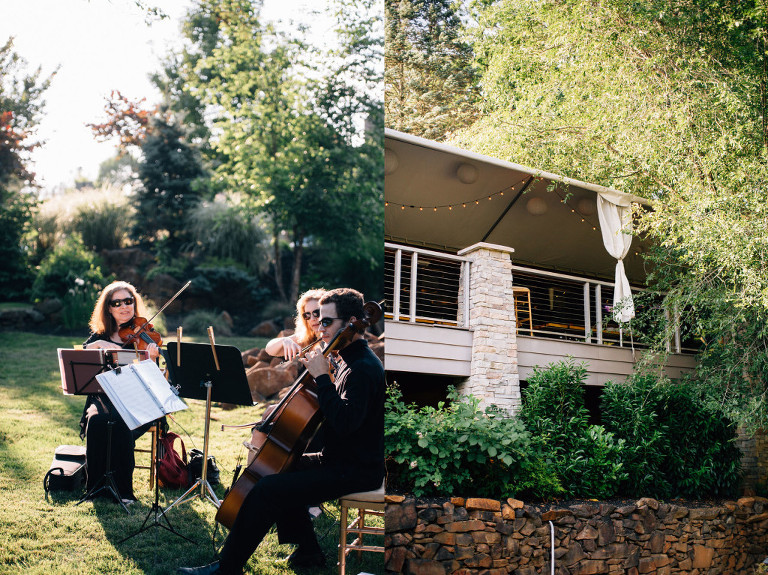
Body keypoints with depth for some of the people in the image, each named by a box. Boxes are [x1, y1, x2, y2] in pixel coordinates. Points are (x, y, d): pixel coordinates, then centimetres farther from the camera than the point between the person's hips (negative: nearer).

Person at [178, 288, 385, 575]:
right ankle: (308, 551, 23)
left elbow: (344, 422, -33)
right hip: (338, 459, 11)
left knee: (266, 490, -17)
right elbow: (333, 412, 19)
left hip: (357, 471, -11)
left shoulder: (364, 369, -21)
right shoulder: (349, 360, 12)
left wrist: (322, 377, -26)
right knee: (277, 469, 19)